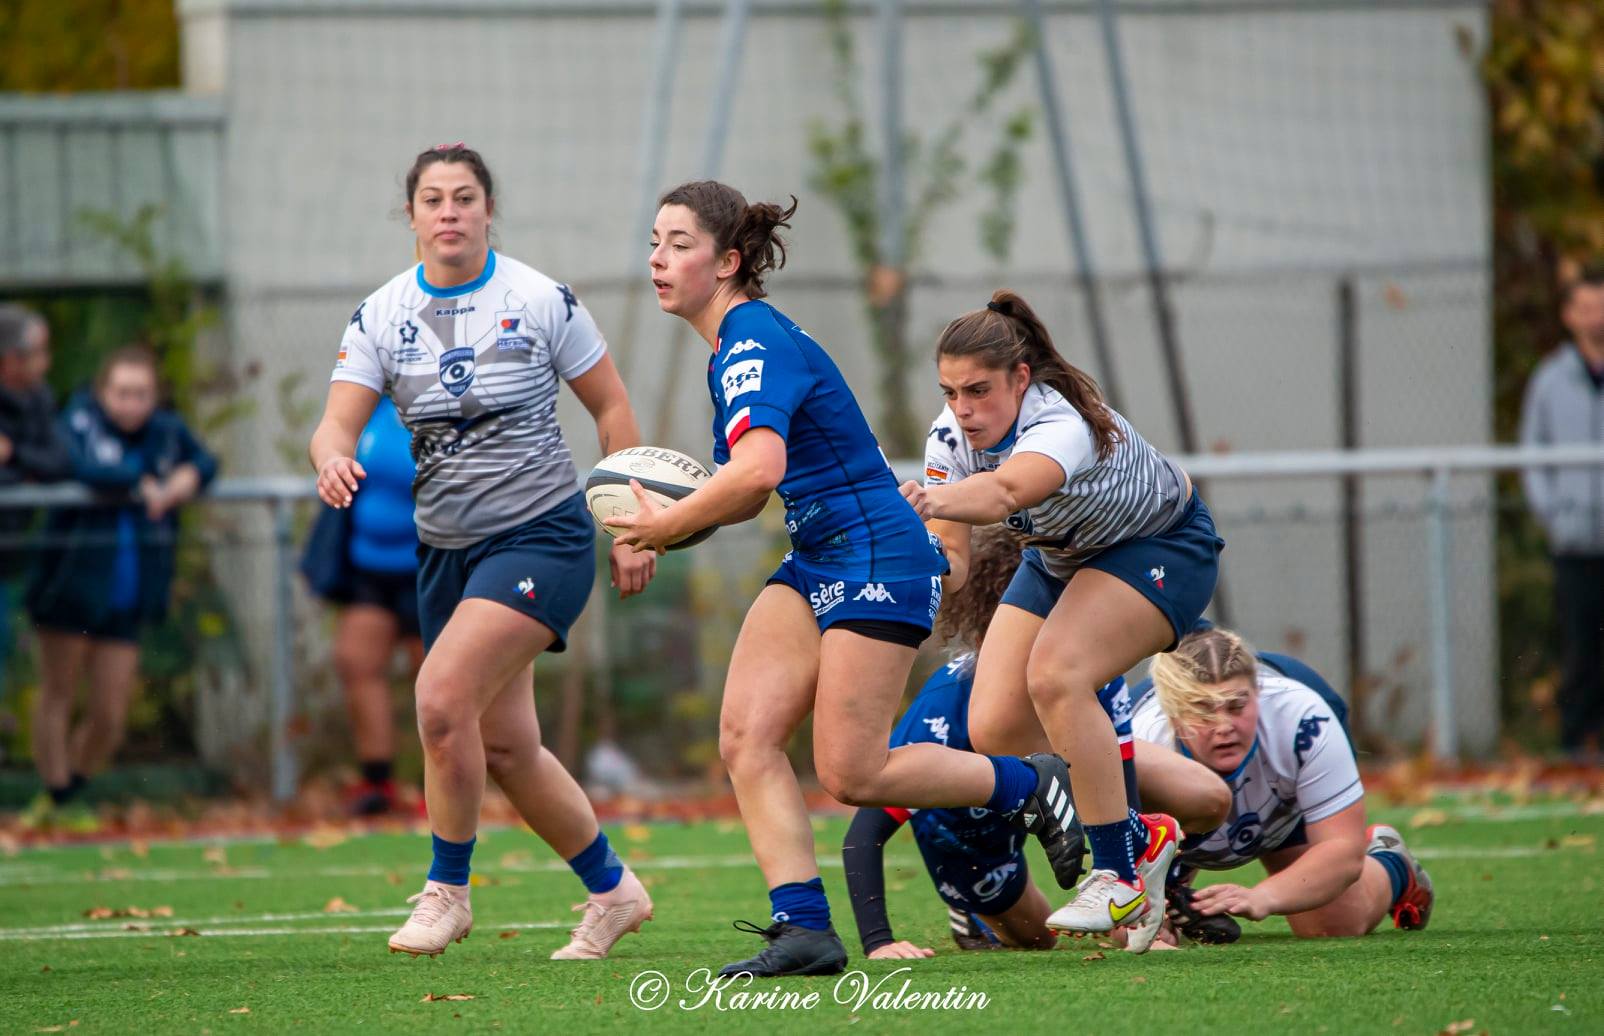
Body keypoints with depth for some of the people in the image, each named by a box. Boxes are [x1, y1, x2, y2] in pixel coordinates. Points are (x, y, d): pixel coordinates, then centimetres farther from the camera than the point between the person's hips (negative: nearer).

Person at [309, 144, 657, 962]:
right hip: (446, 548, 5)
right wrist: (334, 460, -32)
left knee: (443, 698, -21)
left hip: (541, 535, -5)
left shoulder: (540, 301, -7)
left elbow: (612, 409, 2)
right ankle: (612, 889, 26)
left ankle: (446, 890, -5)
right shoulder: (381, 316, 1)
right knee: (503, 746, 7)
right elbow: (338, 421, -8)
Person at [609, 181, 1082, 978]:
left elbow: (760, 467, -35)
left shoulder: (756, 341, -19)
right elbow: (747, 487, 18)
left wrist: (672, 524, -22)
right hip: (816, 561, 10)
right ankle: (804, 929, -6)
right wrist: (671, 518, -2)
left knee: (850, 773, -7)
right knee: (746, 737, -5)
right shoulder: (733, 347, 13)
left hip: (879, 555, -10)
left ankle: (1030, 786, 14)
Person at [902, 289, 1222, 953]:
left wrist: (929, 501, -81)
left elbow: (1005, 490, -62)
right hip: (1061, 558, 8)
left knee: (1055, 676, -32)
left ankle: (1120, 878, -21)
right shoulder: (952, 436, -18)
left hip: (1163, 548, -8)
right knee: (994, 729, -7)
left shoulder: (1062, 425, -40)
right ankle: (1139, 834, 14)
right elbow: (952, 550, -21)